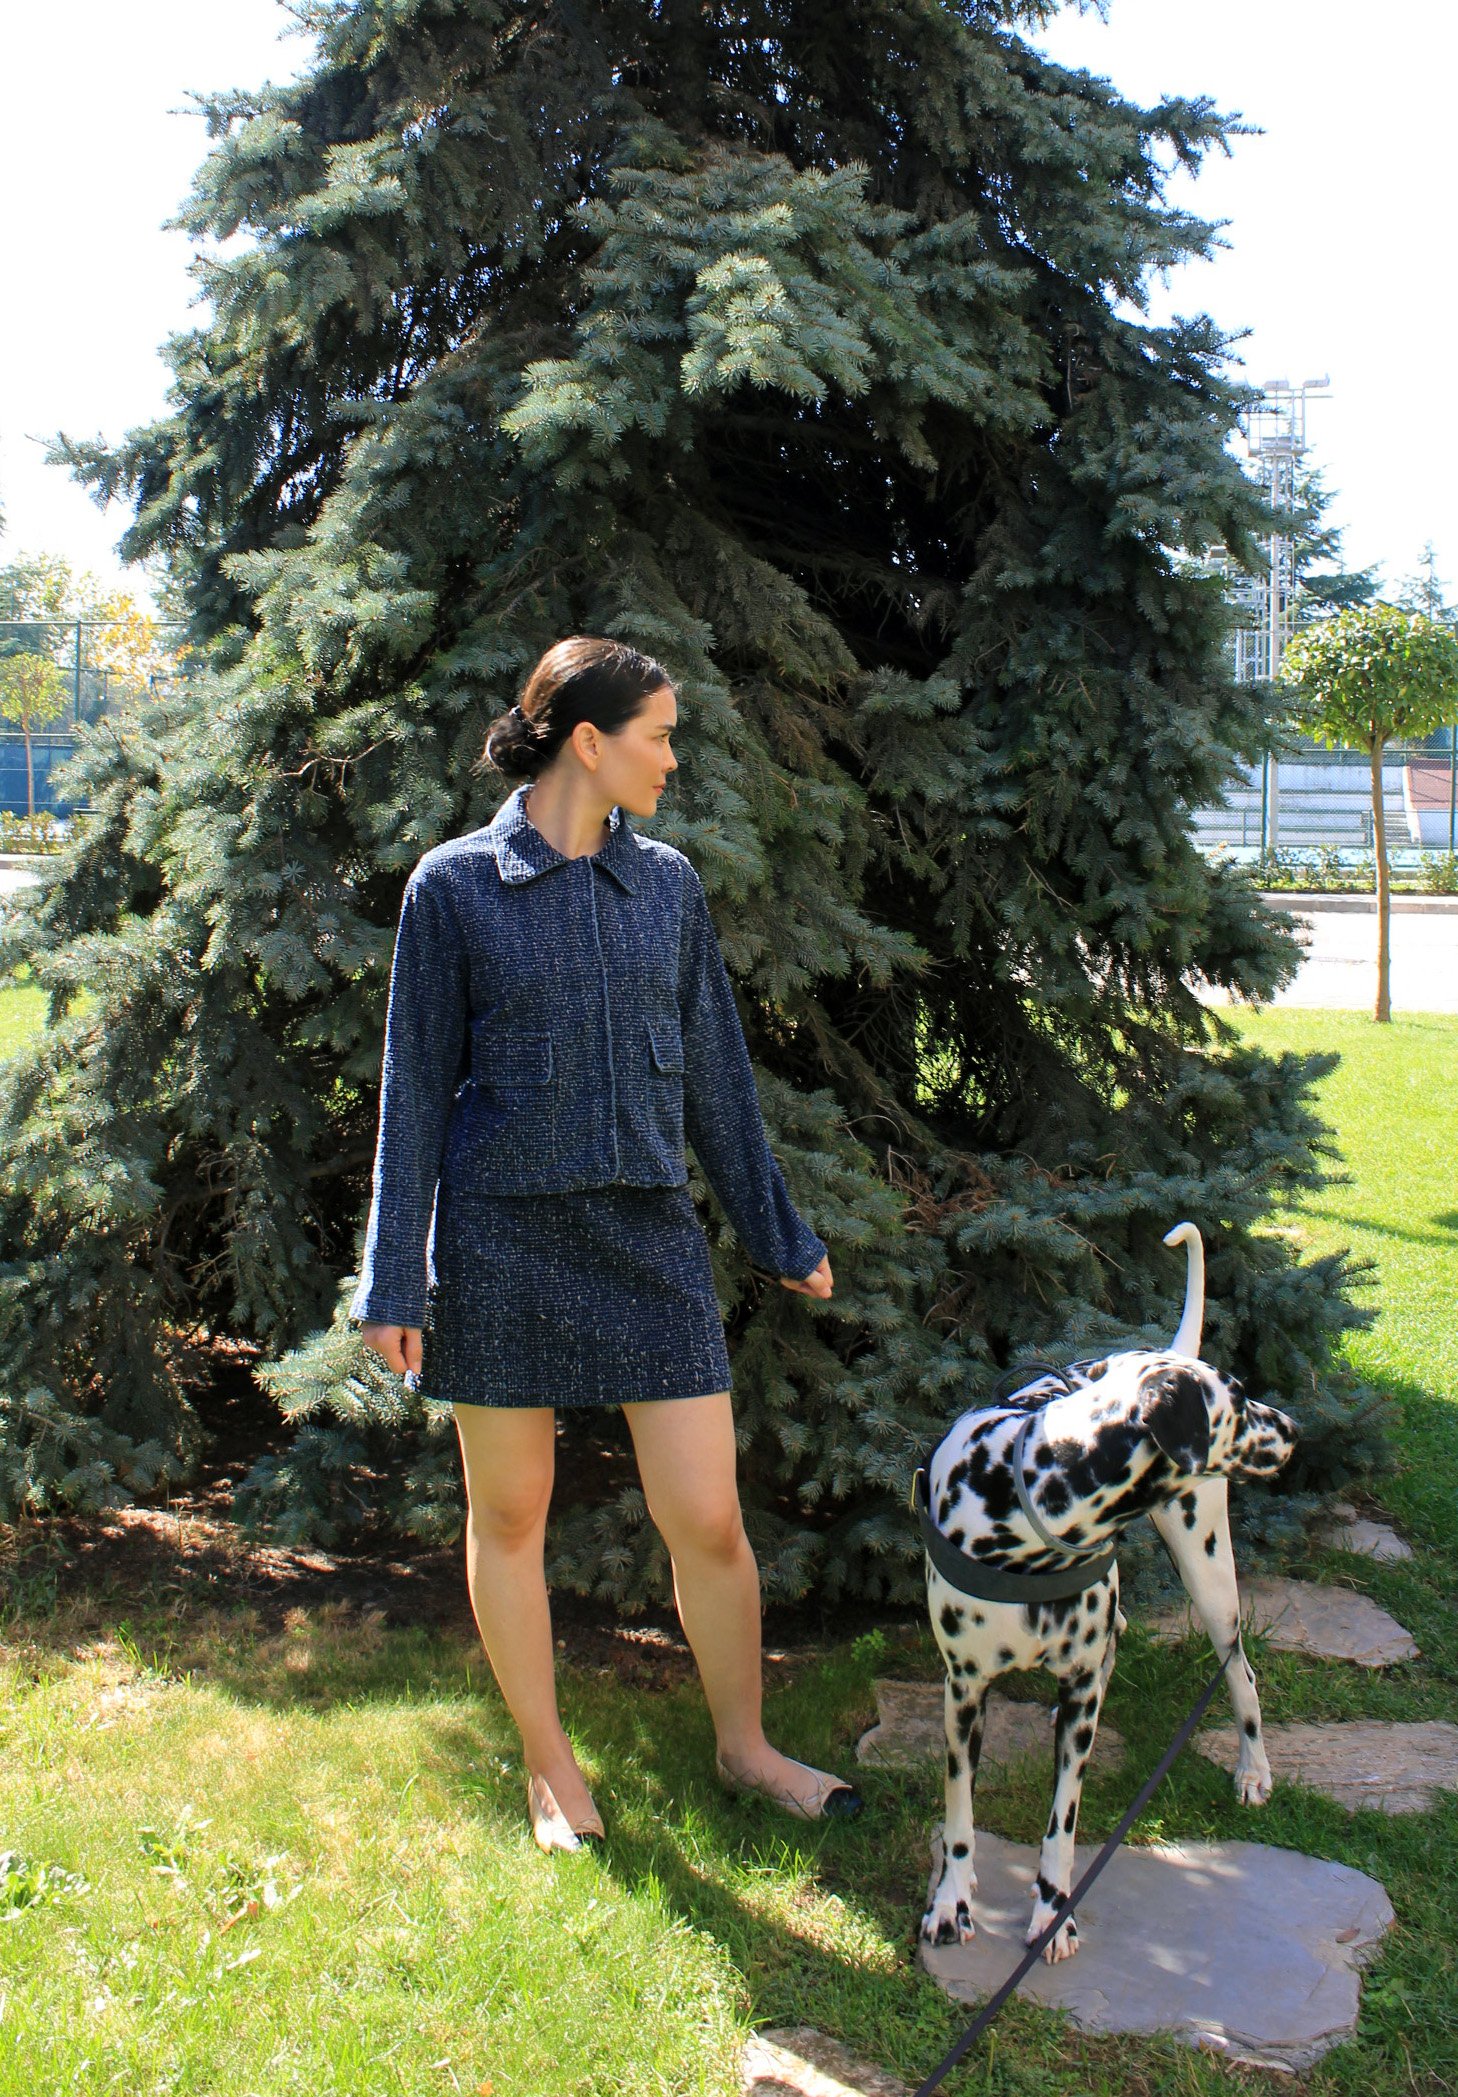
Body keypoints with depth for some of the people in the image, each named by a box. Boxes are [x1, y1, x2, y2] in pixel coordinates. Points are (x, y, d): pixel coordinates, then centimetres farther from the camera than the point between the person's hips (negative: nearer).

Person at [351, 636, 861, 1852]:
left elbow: (715, 1075, 13)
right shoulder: (454, 887, -3)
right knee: (511, 1515, 9)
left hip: (651, 1238, 3)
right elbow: (416, 1089, -1)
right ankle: (549, 1763, 29)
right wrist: (394, 1283, -3)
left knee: (710, 1520, 2)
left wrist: (781, 1236, 16)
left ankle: (745, 1748, 25)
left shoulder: (667, 885, 7)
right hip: (501, 1241, -2)